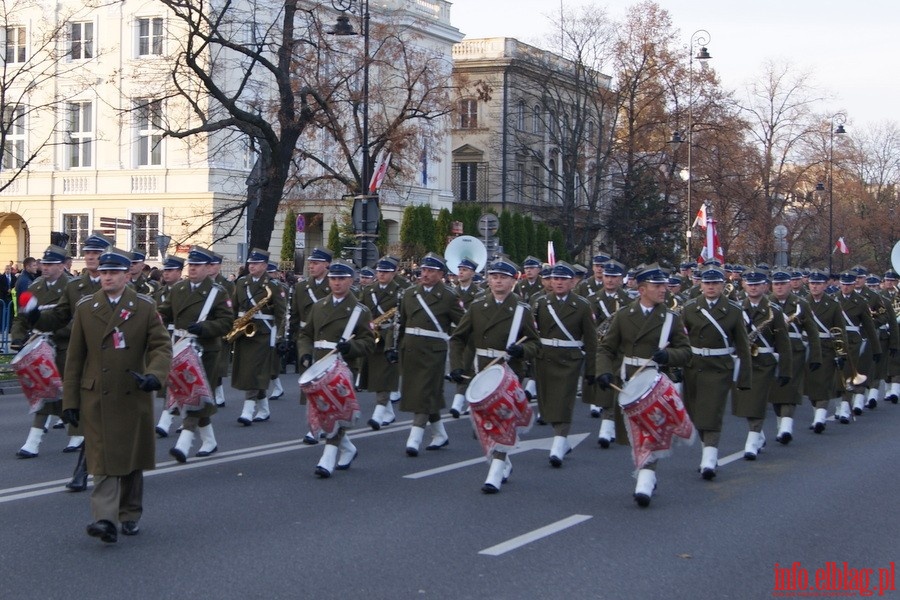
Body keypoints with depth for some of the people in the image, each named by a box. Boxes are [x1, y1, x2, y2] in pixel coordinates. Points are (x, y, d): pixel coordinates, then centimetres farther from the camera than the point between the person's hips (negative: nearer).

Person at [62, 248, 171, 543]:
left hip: (134, 397, 1)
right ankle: (105, 519, -15)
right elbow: (74, 357, 5)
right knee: (104, 459, -9)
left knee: (132, 458, 11)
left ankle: (130, 515, 26)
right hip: (97, 397, -1)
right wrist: (70, 400, 2)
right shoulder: (85, 308, 4)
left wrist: (155, 374, -23)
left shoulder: (145, 307, 2)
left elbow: (162, 346, -3)